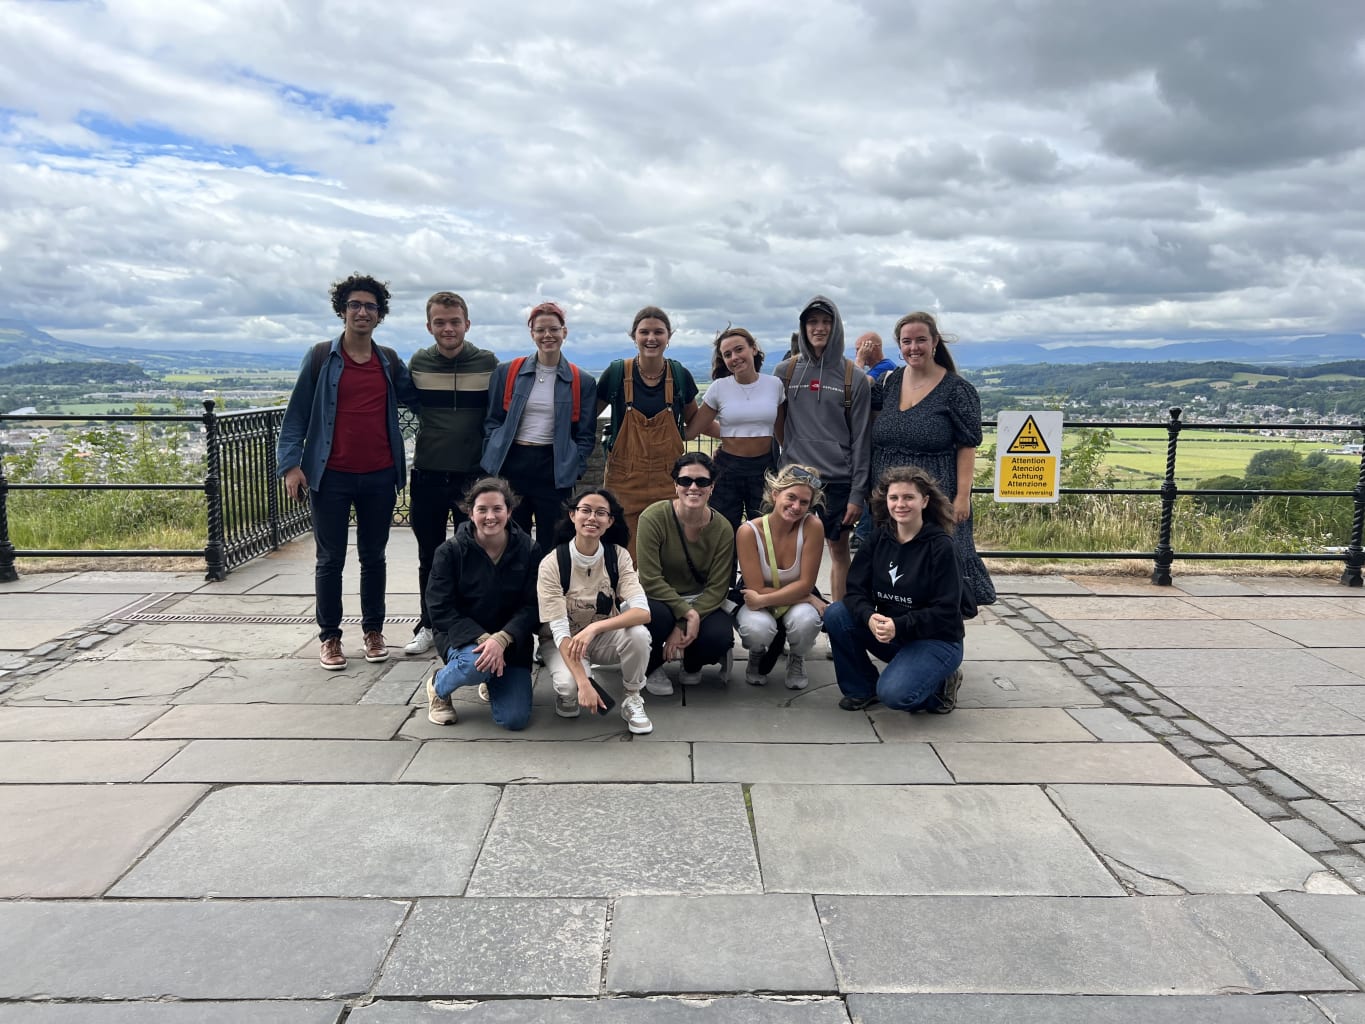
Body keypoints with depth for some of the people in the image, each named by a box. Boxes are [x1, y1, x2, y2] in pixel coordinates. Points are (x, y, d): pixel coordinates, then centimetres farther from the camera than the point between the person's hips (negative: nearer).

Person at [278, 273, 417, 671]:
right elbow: (297, 413, -2)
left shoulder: (390, 361, 7)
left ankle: (373, 630, 24)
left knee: (373, 556, 12)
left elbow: (413, 397, 13)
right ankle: (329, 637, 16)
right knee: (330, 559, 5)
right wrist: (291, 463, -10)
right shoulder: (321, 357, -2)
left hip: (379, 476, 3)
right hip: (332, 476, -3)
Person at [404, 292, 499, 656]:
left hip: (473, 475, -2)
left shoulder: (487, 363, -4)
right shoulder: (418, 363, 1)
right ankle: (428, 626, 25)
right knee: (429, 557, 12)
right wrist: (401, 465, 9)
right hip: (427, 476, 2)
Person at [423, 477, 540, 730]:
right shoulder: (450, 552, -8)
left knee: (515, 719, -13)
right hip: (462, 636, -2)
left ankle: (493, 681, 23)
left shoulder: (529, 550, -6)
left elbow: (531, 606, -9)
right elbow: (440, 610, -11)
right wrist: (482, 638, -25)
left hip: (511, 641, 2)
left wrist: (501, 639, -26)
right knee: (476, 664, -37)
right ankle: (437, 686, -1)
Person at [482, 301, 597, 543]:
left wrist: (573, 470, -5)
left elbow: (585, 435, 6)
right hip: (511, 465, 1)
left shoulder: (582, 382, 4)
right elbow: (492, 422, 9)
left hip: (555, 471, 0)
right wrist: (492, 466, -1)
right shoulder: (507, 372, 5)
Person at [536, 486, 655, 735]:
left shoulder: (618, 556, -14)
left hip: (605, 638, 3)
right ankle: (567, 693, 4)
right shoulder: (551, 564, -21)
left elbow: (642, 611, -26)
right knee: (569, 685, -34)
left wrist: (594, 628, -41)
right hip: (563, 641, -2)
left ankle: (632, 700, -5)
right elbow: (559, 629, -25)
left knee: (638, 634, -30)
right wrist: (584, 683, -37)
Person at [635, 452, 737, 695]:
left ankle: (693, 664, 11)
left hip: (701, 603, 2)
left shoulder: (723, 528, -11)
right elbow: (650, 579, -20)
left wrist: (683, 625, -24)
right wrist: (686, 612, -29)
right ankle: (652, 667, -1)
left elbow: (717, 587, -12)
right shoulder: (653, 518, -19)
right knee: (657, 615, -38)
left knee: (720, 637, -29)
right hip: (658, 599, -2)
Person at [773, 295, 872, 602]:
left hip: (838, 481, -1)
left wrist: (858, 493, -4)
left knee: (839, 549, 7)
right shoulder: (785, 371, 6)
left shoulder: (854, 378, 2)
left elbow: (861, 439, 1)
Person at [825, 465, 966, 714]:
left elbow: (946, 611, -17)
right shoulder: (879, 538, 0)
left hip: (936, 640, -5)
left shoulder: (941, 546, -15)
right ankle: (862, 688, 1)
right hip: (887, 631, 5)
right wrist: (869, 617, -28)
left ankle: (941, 685, 5)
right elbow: (855, 588, -6)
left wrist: (899, 626, -29)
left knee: (893, 694, -29)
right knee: (835, 614, -16)